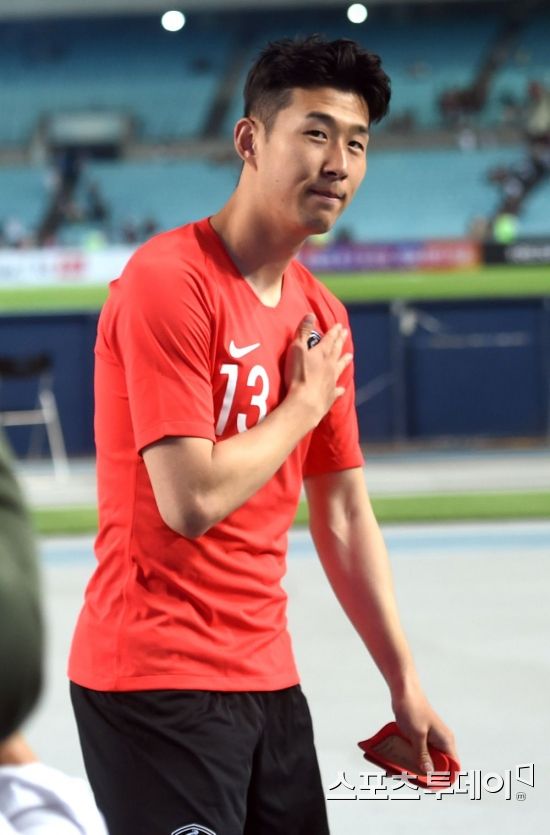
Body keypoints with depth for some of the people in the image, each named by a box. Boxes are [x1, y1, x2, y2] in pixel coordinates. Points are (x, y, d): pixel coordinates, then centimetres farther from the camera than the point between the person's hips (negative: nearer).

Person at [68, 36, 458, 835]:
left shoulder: (323, 316, 10)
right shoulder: (169, 282, -15)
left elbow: (344, 515, 15)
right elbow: (192, 499, -22)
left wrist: (405, 686, 13)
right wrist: (302, 405, -8)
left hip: (267, 677, 8)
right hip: (157, 681, -8)